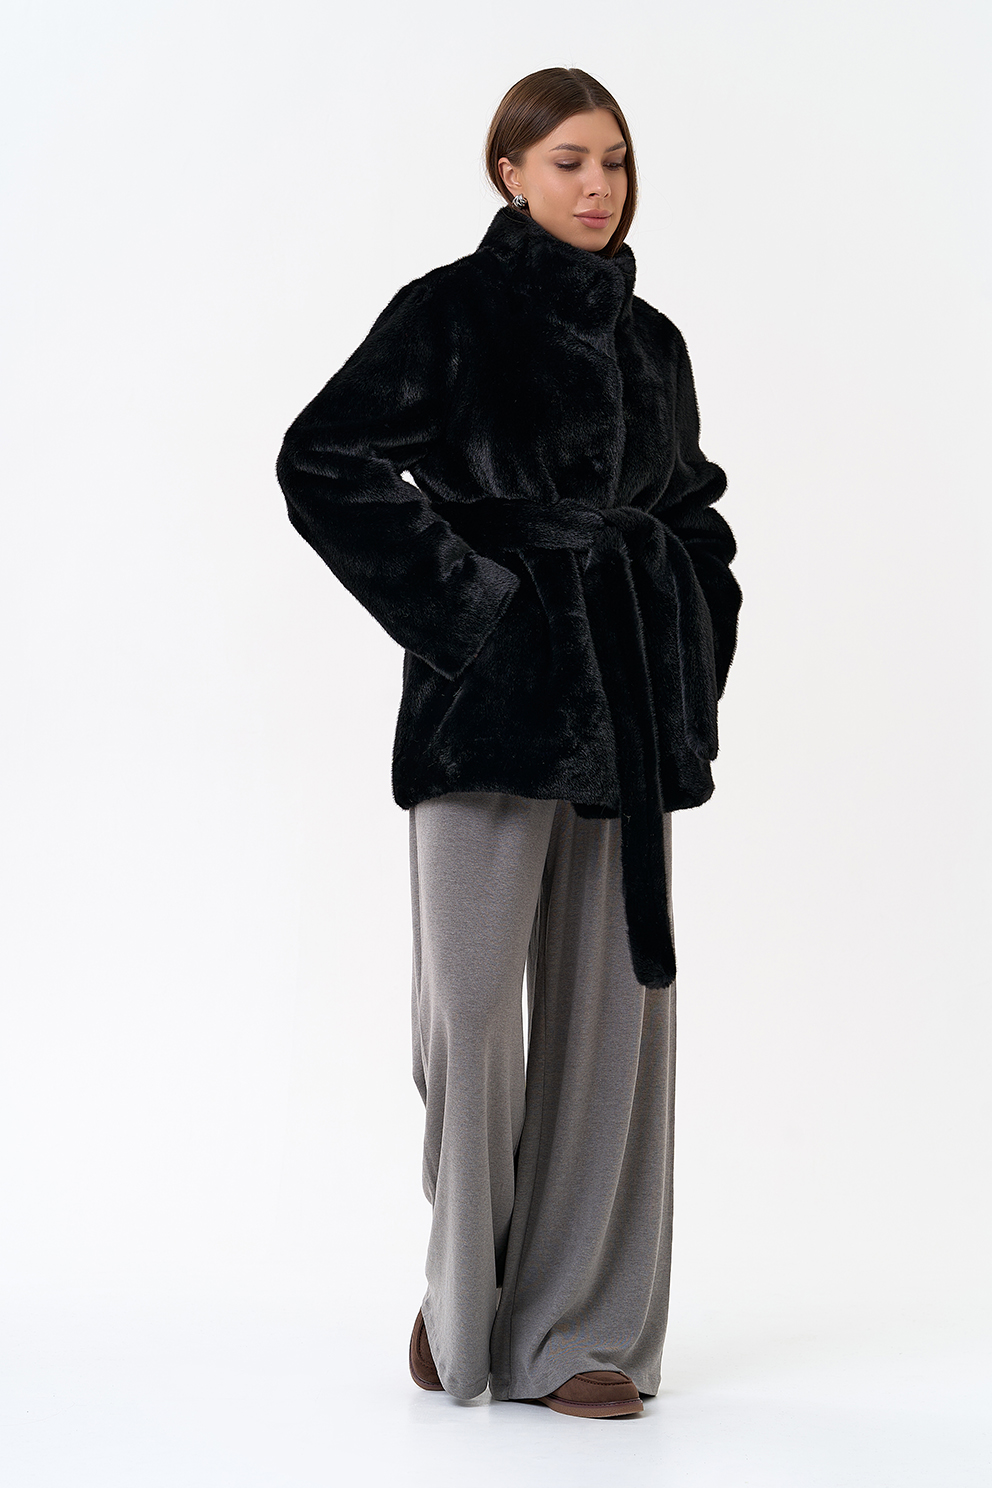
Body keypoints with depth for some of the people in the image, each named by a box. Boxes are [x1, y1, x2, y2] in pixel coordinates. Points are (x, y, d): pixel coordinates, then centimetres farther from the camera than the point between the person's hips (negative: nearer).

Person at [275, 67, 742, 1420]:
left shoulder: (649, 338, 15)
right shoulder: (452, 311, -2)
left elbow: (691, 502, 27)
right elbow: (325, 464, -10)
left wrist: (685, 634, 11)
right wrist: (459, 596, -12)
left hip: (629, 700, 5)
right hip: (496, 691, -5)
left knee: (614, 994, 4)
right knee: (472, 995, -5)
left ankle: (577, 1327, 12)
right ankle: (464, 1297, 17)